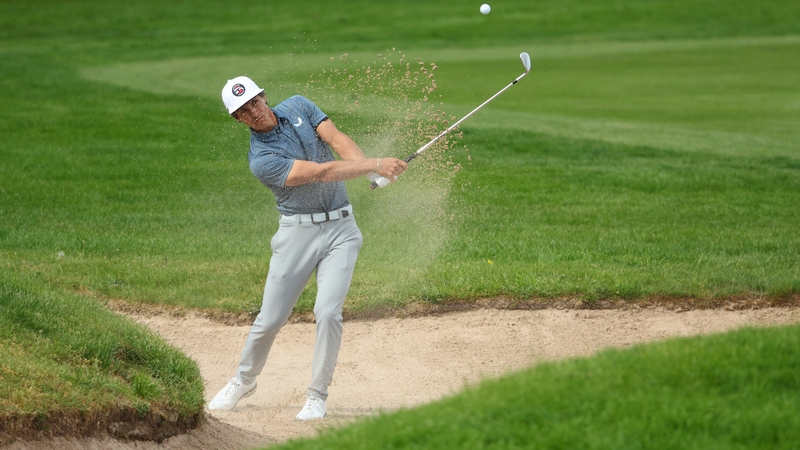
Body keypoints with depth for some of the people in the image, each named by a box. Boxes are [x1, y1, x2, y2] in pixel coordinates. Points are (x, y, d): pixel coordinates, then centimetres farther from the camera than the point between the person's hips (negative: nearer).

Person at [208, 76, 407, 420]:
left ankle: (317, 395, -1)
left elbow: (337, 140, -8)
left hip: (341, 228, 3)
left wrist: (374, 172, -26)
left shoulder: (298, 106, 3)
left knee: (328, 312, -13)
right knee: (270, 319, 2)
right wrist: (376, 164, -28)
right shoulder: (261, 159, -14)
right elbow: (321, 172, -22)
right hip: (299, 233, -2)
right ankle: (244, 381, 29)